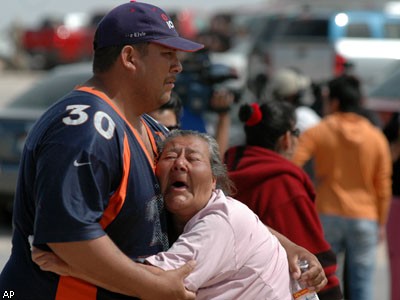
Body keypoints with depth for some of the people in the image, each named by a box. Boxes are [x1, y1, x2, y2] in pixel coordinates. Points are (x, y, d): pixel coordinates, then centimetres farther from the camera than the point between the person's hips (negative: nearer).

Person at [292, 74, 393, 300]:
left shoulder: (318, 133, -3)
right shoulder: (376, 137, 3)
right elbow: (383, 187, 6)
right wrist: (381, 223, 14)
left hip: (327, 215, -1)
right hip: (364, 218, 1)